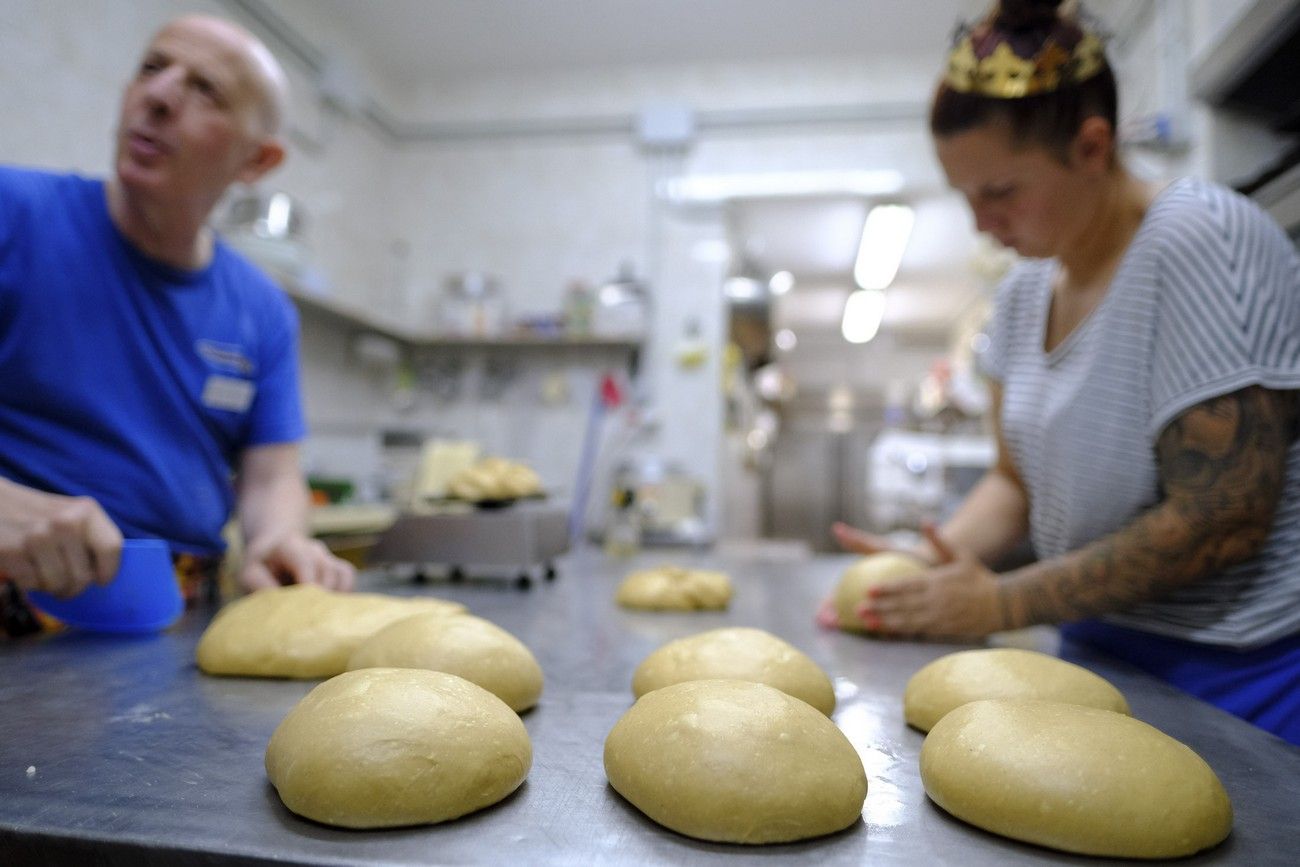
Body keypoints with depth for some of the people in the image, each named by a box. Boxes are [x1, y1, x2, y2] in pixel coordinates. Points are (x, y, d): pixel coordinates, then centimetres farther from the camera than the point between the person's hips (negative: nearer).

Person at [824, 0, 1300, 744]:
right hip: (1101, 650, 6)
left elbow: (1220, 522, -22)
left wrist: (1002, 603, -18)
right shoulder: (1025, 289, 2)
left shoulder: (1203, 240, -19)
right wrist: (934, 560, -9)